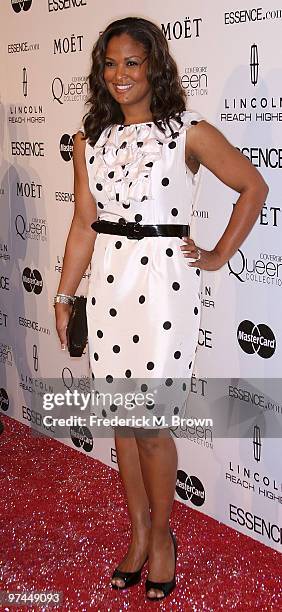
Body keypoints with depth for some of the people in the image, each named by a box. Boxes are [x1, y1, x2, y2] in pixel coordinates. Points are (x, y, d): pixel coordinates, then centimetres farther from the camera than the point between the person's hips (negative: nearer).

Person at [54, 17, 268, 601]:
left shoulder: (189, 131, -3)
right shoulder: (90, 139, 9)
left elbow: (254, 186, 3)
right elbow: (84, 222, 9)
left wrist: (219, 256, 0)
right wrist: (64, 295, 7)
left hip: (165, 280, -4)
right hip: (109, 279, 5)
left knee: (148, 421, -3)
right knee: (120, 416, 11)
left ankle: (162, 534, 22)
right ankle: (139, 533, 29)